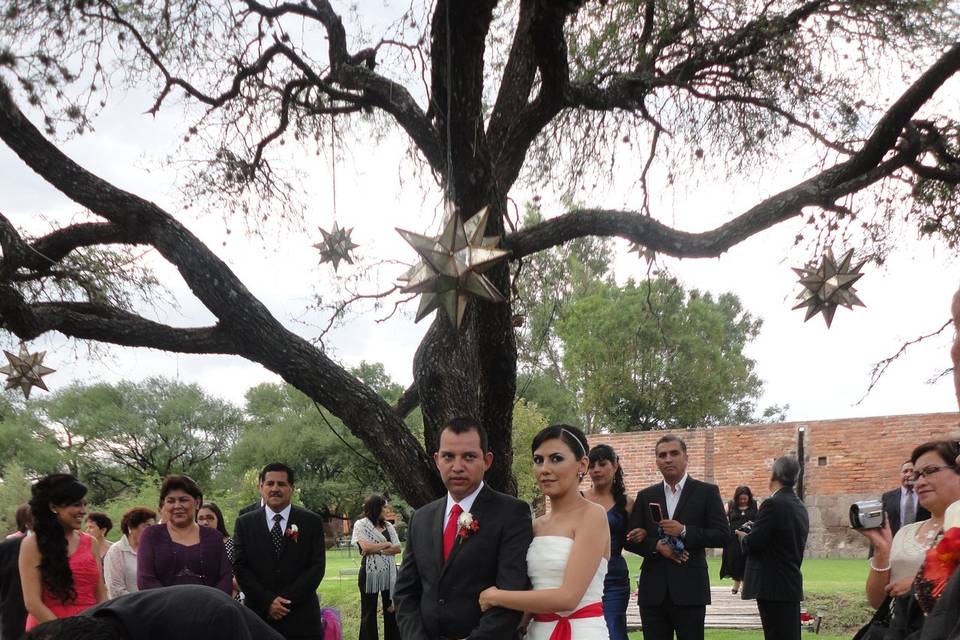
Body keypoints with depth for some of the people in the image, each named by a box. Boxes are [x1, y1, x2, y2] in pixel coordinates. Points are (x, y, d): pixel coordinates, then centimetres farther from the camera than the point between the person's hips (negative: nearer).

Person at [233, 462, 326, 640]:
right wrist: (267, 601, -11)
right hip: (259, 615, 1)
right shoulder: (245, 523, 6)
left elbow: (317, 566, -2)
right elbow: (240, 567, 1)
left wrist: (288, 600, -11)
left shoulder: (312, 522, 3)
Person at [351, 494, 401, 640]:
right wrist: (386, 544, -4)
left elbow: (397, 549, 4)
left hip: (389, 572, 4)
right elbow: (366, 547, -15)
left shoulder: (388, 526, 12)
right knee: (369, 611, 3)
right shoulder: (361, 524, -2)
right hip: (370, 572, -4)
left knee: (391, 609, 6)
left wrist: (375, 549, -10)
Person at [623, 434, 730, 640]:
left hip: (689, 590, -3)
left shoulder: (706, 492, 4)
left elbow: (723, 536, -3)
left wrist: (684, 531, -14)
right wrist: (656, 546, -8)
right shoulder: (646, 496, 12)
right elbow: (630, 540, 10)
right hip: (653, 591, 3)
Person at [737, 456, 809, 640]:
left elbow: (752, 544, -16)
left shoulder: (773, 504, -16)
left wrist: (742, 536, 5)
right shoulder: (800, 506, 11)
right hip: (791, 584, 8)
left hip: (773, 586, -8)